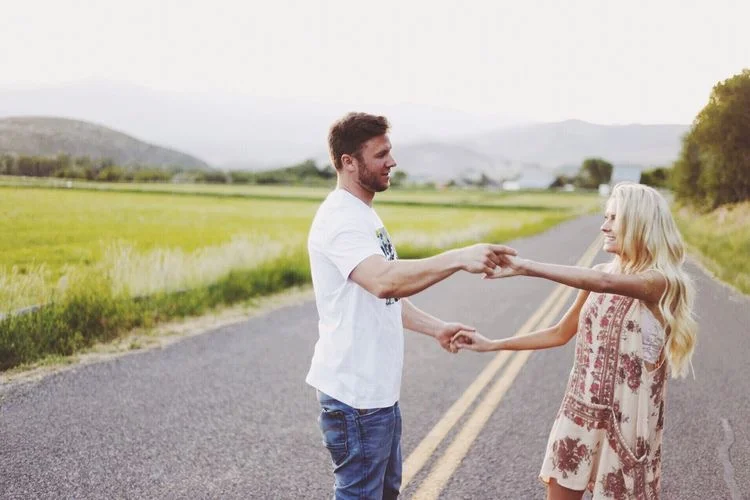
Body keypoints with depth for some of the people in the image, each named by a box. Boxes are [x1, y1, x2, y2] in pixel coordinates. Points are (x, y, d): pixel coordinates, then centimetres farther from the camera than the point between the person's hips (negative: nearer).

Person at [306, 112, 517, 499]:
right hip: (355, 395, -10)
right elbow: (385, 281, -38)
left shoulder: (364, 214, 13)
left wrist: (435, 328, 9)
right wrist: (459, 258, -38)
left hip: (378, 388, 10)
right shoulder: (339, 218, -20)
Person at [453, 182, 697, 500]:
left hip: (627, 416, -5)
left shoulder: (662, 281, -14)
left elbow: (605, 283, -35)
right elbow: (560, 334, 13)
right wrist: (491, 345, 9)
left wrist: (525, 267, -40)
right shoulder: (601, 274, 6)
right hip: (581, 409, 5)